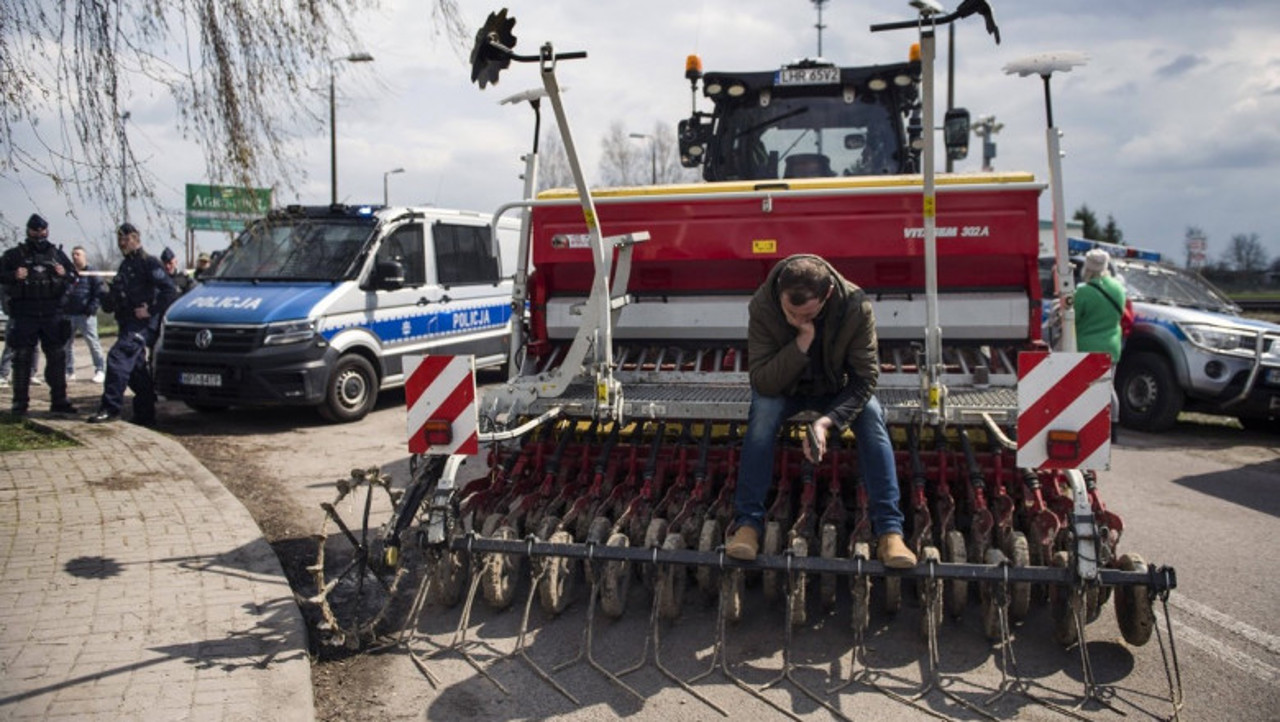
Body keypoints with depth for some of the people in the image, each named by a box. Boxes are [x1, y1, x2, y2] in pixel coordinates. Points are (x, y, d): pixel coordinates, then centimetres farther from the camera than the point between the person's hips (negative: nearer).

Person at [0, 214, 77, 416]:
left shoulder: (57, 254, 11)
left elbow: (74, 275, 14)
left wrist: (65, 274, -7)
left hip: (53, 315, 3)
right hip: (25, 316, -3)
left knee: (57, 357, 6)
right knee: (22, 358, 0)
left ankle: (59, 400, 15)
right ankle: (20, 402, 6)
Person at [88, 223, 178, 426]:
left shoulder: (149, 263, -5)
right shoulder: (125, 266, 23)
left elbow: (170, 290, -15)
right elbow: (110, 303, 32)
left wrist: (151, 311, -20)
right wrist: (109, 296, 9)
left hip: (143, 323, -10)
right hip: (128, 325, 10)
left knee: (117, 356, -20)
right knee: (135, 368, 10)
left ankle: (111, 408, -20)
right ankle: (145, 414, 17)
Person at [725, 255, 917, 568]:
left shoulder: (856, 307, -28)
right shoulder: (762, 306, -28)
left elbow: (865, 378, -23)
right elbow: (762, 381, -29)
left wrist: (826, 422, -38)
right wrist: (802, 341, -41)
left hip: (837, 390, 1)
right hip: (783, 388, 0)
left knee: (872, 415, -28)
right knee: (763, 411, -32)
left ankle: (890, 530, -24)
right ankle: (748, 522, -25)